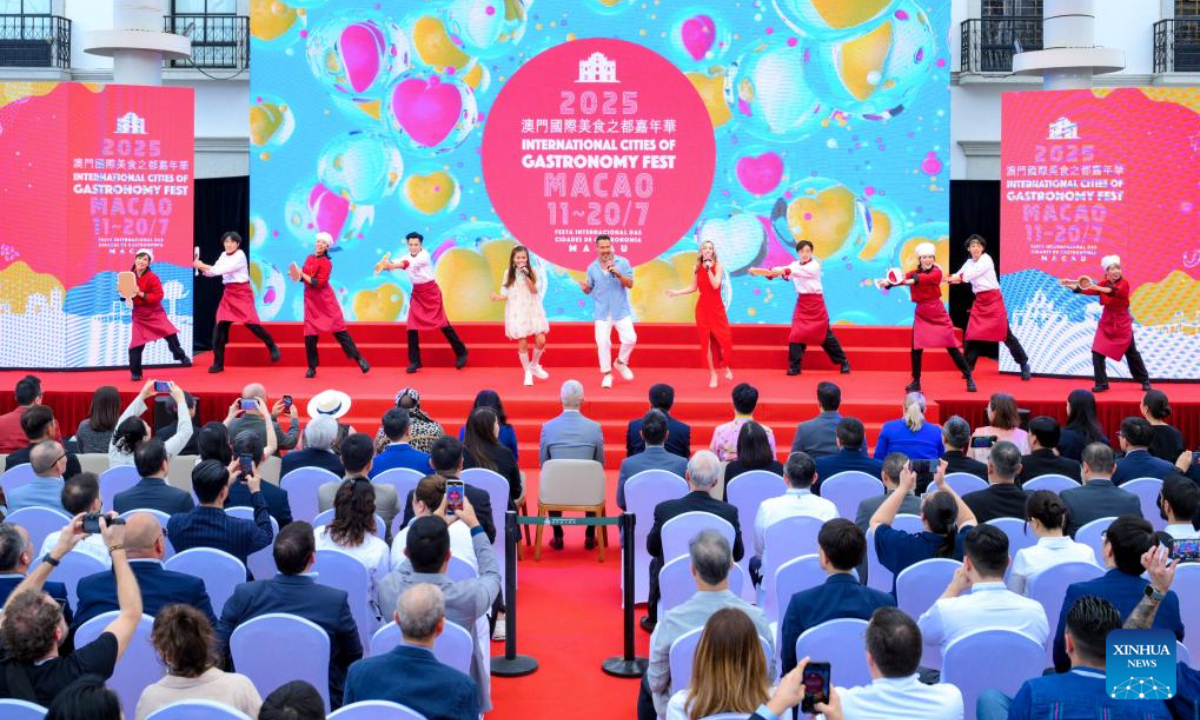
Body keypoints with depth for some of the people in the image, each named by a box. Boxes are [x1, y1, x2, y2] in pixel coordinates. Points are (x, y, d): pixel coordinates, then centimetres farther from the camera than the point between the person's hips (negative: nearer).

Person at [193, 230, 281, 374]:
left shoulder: (240, 255, -11)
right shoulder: (224, 255, 11)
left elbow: (224, 269, -21)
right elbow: (213, 271, 8)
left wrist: (204, 266, -22)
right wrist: (202, 268, -12)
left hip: (242, 293, -6)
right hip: (229, 293, 6)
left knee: (250, 322, -15)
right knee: (220, 326, -2)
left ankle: (272, 347, 8)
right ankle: (218, 363, 2)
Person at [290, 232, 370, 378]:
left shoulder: (326, 263, -10)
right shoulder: (309, 258, 9)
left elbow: (318, 283, -19)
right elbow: (305, 278, 19)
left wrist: (302, 275, -16)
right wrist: (295, 275, 0)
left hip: (325, 301, -5)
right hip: (311, 301, 5)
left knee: (339, 330, -4)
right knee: (310, 335, 1)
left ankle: (358, 358, 2)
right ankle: (312, 368, 10)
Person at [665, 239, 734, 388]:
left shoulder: (718, 266, -6)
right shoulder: (697, 268, 2)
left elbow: (715, 285, -19)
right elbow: (693, 287, 10)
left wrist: (709, 269, -22)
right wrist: (676, 292, 4)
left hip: (717, 307, -2)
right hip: (702, 307, 2)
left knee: (724, 338, -5)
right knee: (706, 341, 2)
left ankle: (726, 367, 22)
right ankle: (712, 374, 12)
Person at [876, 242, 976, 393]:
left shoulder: (937, 272, -7)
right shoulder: (914, 273, 3)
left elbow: (926, 278, -29)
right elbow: (901, 278, -15)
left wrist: (911, 280, -48)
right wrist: (888, 282, -36)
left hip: (938, 313, -3)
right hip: (921, 314, 3)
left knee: (952, 347, 1)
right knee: (916, 348, -5)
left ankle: (969, 378, 13)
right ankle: (916, 382, 8)